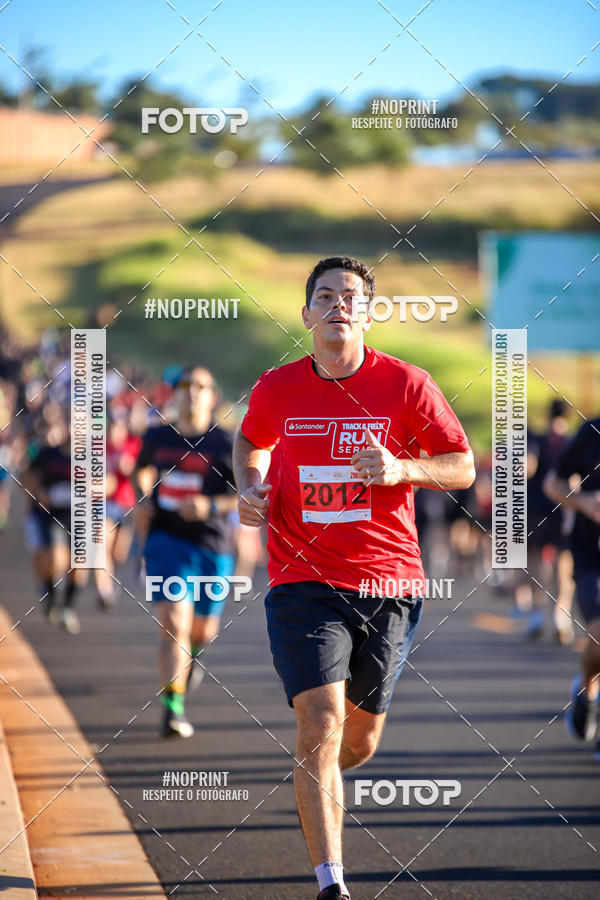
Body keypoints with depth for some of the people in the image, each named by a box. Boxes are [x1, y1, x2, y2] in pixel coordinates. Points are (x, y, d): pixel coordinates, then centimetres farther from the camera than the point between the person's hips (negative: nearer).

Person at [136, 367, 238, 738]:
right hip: (166, 538, 0)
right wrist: (144, 499, 9)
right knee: (173, 624, -16)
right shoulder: (157, 437, 5)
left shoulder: (225, 443, -5)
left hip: (213, 544, 0)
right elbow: (145, 470, 26)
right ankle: (174, 708, -18)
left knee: (204, 629, 13)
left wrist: (211, 506, -20)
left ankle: (194, 652, 51)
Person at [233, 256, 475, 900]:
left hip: (388, 584, 1)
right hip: (303, 581, -1)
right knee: (320, 724, -18)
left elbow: (463, 467, 4)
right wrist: (249, 489, 3)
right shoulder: (276, 390, 2)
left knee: (359, 738, 13)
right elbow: (249, 445, 24)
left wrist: (402, 469, -15)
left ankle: (314, 784, 50)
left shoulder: (406, 386, -3)